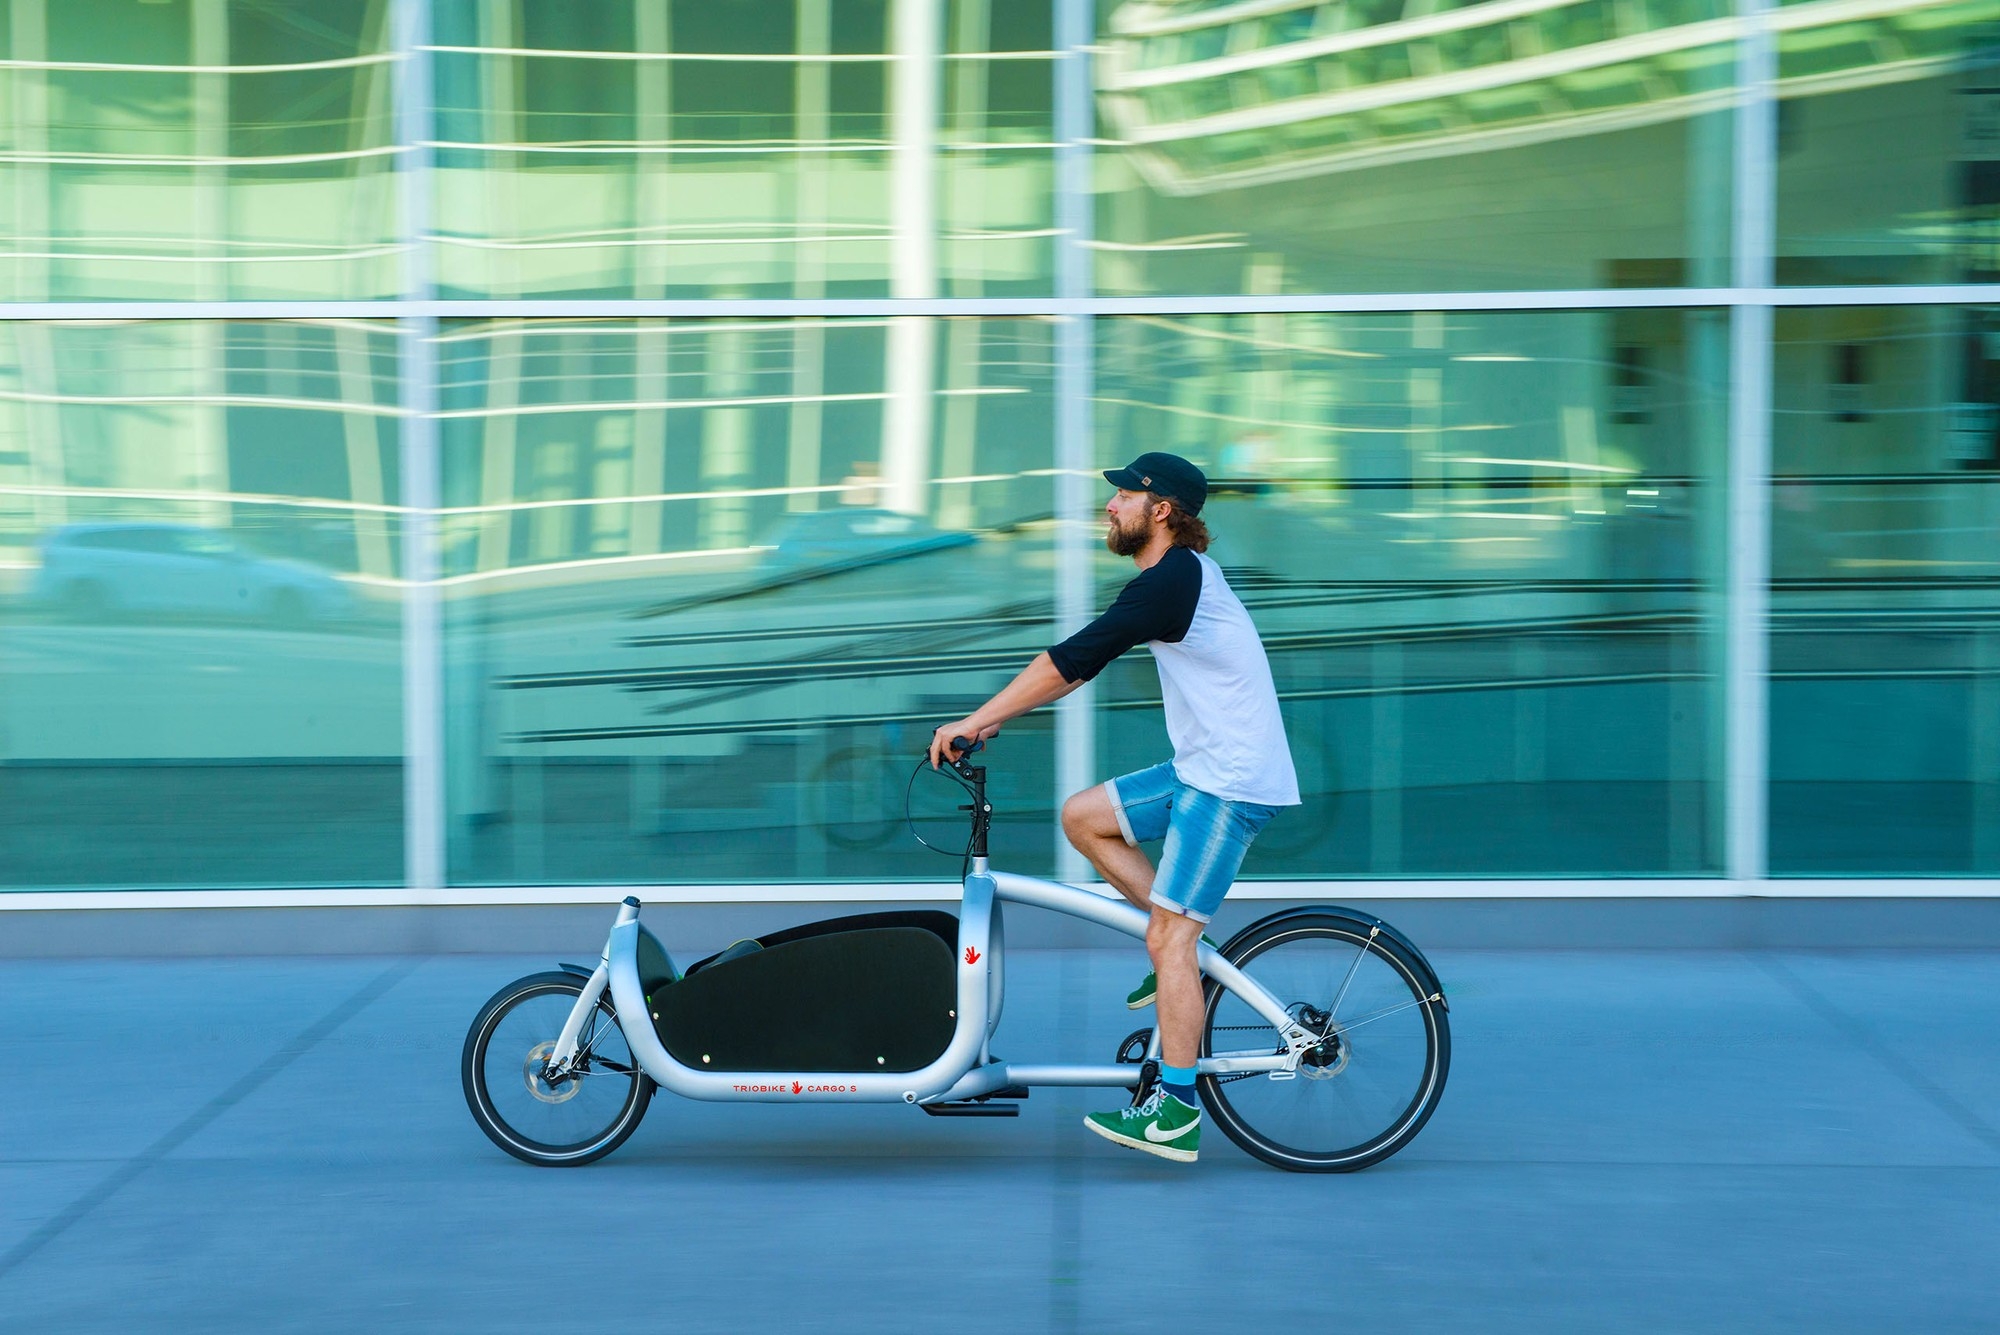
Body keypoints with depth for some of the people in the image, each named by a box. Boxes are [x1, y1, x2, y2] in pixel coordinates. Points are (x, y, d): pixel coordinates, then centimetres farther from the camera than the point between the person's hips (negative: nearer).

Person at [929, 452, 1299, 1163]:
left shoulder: (1172, 581, -18)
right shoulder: (1176, 576, 14)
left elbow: (1073, 659, -22)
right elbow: (1081, 663, 17)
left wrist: (976, 721, -18)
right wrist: (1000, 716, 11)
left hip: (1231, 784, -10)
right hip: (1201, 769, 10)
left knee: (1168, 941, -10)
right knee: (1083, 816, 10)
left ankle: (1175, 1116, -7)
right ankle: (1184, 953, 13)